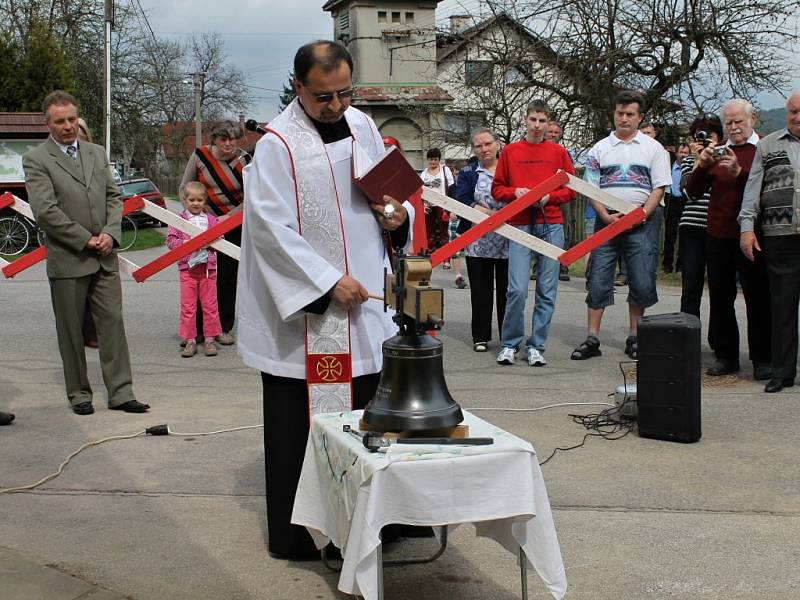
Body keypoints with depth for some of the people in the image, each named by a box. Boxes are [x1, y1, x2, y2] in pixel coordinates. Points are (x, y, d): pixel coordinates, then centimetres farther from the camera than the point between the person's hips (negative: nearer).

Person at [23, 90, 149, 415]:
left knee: (112, 322, 2)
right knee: (71, 330, 6)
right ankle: (78, 393, 17)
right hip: (67, 260, -4)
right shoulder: (36, 160, -5)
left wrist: (110, 233, -5)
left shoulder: (97, 153, 13)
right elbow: (45, 211, -13)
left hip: (104, 258, 4)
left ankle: (120, 392, 6)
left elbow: (114, 197, 13)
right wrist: (86, 240, -13)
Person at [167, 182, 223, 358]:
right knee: (188, 305, 0)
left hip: (208, 266, 1)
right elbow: (171, 240, -1)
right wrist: (185, 243, -16)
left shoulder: (211, 219, 9)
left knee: (210, 304, 3)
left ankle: (209, 339, 11)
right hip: (187, 267, -1)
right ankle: (190, 341, 6)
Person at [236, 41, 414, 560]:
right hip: (302, 306, -6)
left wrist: (398, 215, -4)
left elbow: (387, 191, 19)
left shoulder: (363, 127, 8)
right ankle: (293, 534, 12)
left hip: (363, 296, 6)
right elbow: (273, 228, -15)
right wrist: (328, 282, -18)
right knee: (297, 425, 1)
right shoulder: (278, 144, -11)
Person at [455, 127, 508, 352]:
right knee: (481, 291, 5)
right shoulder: (468, 173, 8)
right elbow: (461, 203, -5)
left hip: (508, 241, 0)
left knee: (506, 289, 4)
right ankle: (481, 337, 14)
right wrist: (496, 214, -18)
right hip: (478, 241, 1)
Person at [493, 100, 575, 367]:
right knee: (517, 289, -9)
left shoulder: (558, 152, 9)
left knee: (547, 291, 2)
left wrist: (549, 197, -8)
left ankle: (536, 346, 11)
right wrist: (515, 192, -8)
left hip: (551, 226, 1)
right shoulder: (510, 152, 8)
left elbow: (571, 189, 9)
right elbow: (497, 188, 11)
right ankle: (509, 344, 7)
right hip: (520, 225, -1)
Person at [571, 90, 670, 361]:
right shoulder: (600, 149, 9)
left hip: (640, 223, -1)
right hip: (607, 220, 1)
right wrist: (606, 216, -9)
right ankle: (592, 339, 3)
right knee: (598, 280, -1)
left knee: (641, 283, 0)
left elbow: (659, 188, 2)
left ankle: (634, 338, 12)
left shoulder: (652, 148, 6)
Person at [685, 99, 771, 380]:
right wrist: (701, 166, -9)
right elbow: (693, 191, 8)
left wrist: (739, 172, -26)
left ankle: (763, 359, 5)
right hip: (718, 236, 5)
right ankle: (725, 355, 18)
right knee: (720, 298, 9)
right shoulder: (716, 151, 15)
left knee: (758, 298, -2)